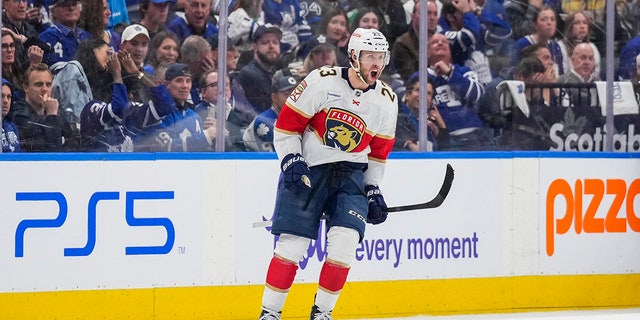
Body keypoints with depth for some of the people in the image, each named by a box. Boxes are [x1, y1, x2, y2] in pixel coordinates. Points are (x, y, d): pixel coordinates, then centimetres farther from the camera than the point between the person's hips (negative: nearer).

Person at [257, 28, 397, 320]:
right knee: (292, 244, -8)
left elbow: (378, 151, 15)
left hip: (351, 175, 3)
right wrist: (291, 161, -16)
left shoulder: (386, 101, 2)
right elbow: (286, 124, -7)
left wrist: (373, 191, 11)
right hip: (306, 170, -3)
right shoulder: (322, 81, -11)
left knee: (345, 241, -14)